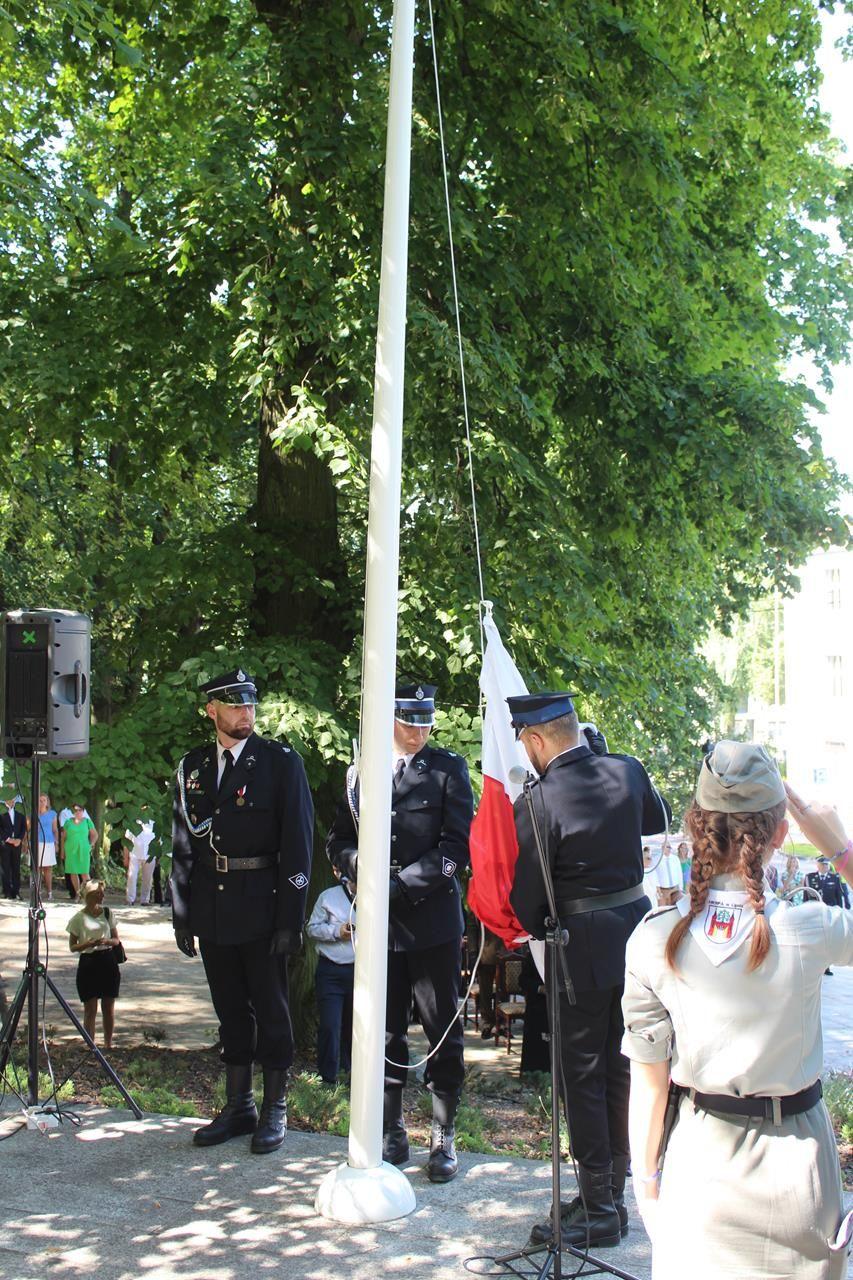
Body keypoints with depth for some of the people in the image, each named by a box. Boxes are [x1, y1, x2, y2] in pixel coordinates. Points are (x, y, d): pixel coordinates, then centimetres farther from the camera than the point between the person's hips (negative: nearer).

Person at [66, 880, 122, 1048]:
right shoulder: (79, 918, -5)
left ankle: (108, 1045, 20)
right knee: (90, 1009, -1)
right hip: (88, 963, -3)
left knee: (109, 1007, 8)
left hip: (108, 962, 3)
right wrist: (89, 943, -19)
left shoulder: (107, 913, 5)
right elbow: (73, 946, -2)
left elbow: (116, 940, 9)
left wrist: (106, 941, -13)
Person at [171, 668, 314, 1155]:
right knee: (231, 1009, 13)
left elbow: (298, 843, -9)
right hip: (212, 908, 5)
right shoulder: (193, 767, 9)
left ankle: (275, 1110, 16)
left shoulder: (281, 762, -5)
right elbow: (183, 844, 12)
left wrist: (291, 918, -14)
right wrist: (182, 913, 8)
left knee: (271, 1009, 4)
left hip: (262, 905, -4)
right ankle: (238, 1106, 24)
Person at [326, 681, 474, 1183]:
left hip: (433, 919, -3)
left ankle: (445, 1136, 15)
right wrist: (362, 868, -8)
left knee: (443, 1029, 5)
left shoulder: (449, 769, 0)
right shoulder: (360, 773, 10)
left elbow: (457, 847, -6)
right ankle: (392, 1132, 21)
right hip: (378, 921, 3)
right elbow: (339, 841, 14)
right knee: (385, 1030, 9)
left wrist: (402, 884, -14)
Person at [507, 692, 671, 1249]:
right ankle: (614, 1195, 28)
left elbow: (525, 895, -12)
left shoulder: (538, 803, -20)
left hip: (585, 947, -6)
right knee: (620, 1068, 16)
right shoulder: (627, 771, -3)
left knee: (582, 1076, 5)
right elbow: (659, 820, 19)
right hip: (637, 928, 6)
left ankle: (598, 1211, 12)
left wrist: (533, 931, 7)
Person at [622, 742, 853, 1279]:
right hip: (792, 1159, -1)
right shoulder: (809, 933, -20)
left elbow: (649, 1079, -6)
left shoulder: (655, 939, -15)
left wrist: (646, 1177, 6)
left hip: (701, 1159, 2)